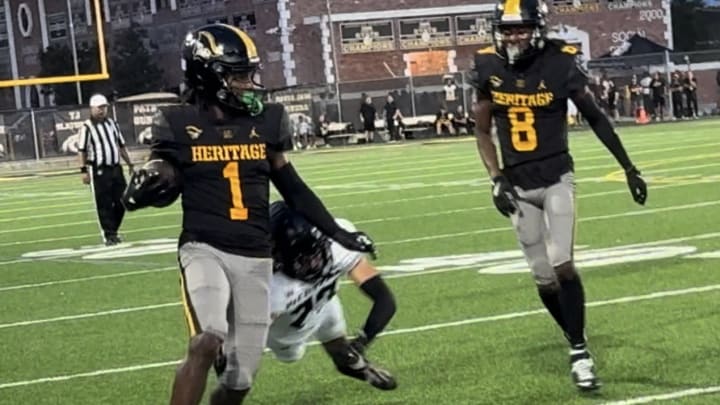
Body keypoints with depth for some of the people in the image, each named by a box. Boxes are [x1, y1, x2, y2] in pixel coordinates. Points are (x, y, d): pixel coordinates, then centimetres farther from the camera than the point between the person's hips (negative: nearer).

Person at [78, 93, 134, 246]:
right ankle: (108, 235, 5)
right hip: (98, 171, -6)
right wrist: (84, 170, -13)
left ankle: (113, 231, 22)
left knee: (121, 202, 7)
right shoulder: (87, 127, -7)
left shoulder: (112, 123, 12)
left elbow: (121, 146, 18)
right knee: (104, 204, -2)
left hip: (116, 168, 6)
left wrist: (129, 164, 15)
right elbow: (82, 151, -8)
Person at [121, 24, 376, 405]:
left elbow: (292, 188, 14)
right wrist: (146, 187, -16)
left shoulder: (265, 121, 6)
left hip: (255, 258, 4)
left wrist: (337, 233, 12)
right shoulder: (180, 124, -3)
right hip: (204, 248, -4)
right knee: (206, 343, -29)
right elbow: (164, 185, 8)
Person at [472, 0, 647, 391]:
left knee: (562, 264, -16)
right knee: (544, 278, 4)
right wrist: (496, 180, -6)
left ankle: (579, 351, -4)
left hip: (557, 178, -2)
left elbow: (597, 119, -1)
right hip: (518, 185, 3)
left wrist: (629, 168, 1)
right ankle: (578, 346, 22)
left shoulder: (561, 63, -11)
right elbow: (482, 132, 6)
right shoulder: (488, 67, -4)